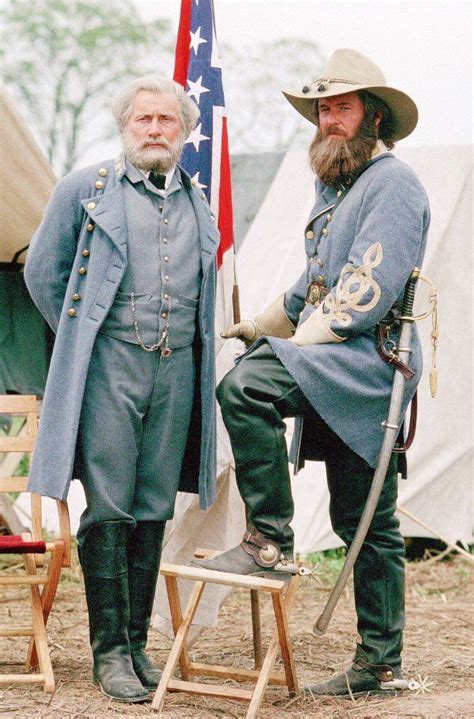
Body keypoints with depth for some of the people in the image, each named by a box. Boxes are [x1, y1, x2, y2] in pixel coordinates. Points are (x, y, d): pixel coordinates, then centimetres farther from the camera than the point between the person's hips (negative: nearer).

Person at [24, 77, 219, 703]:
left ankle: (138, 643, 12)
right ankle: (110, 650, -2)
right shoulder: (85, 189, 5)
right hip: (110, 367, -4)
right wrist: (81, 339, 9)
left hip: (177, 369, 4)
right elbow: (43, 272, 9)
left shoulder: (198, 204, 17)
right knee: (108, 509, -7)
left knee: (154, 511, 5)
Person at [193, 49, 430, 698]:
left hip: (371, 360, -9)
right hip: (341, 375, 9)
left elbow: (371, 289, -18)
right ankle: (381, 665, 13)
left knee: (246, 385, -29)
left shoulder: (393, 183, -7)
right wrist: (261, 325, 31)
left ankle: (269, 540, -20)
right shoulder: (333, 186, 22)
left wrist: (301, 340, -16)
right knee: (365, 523, 9)